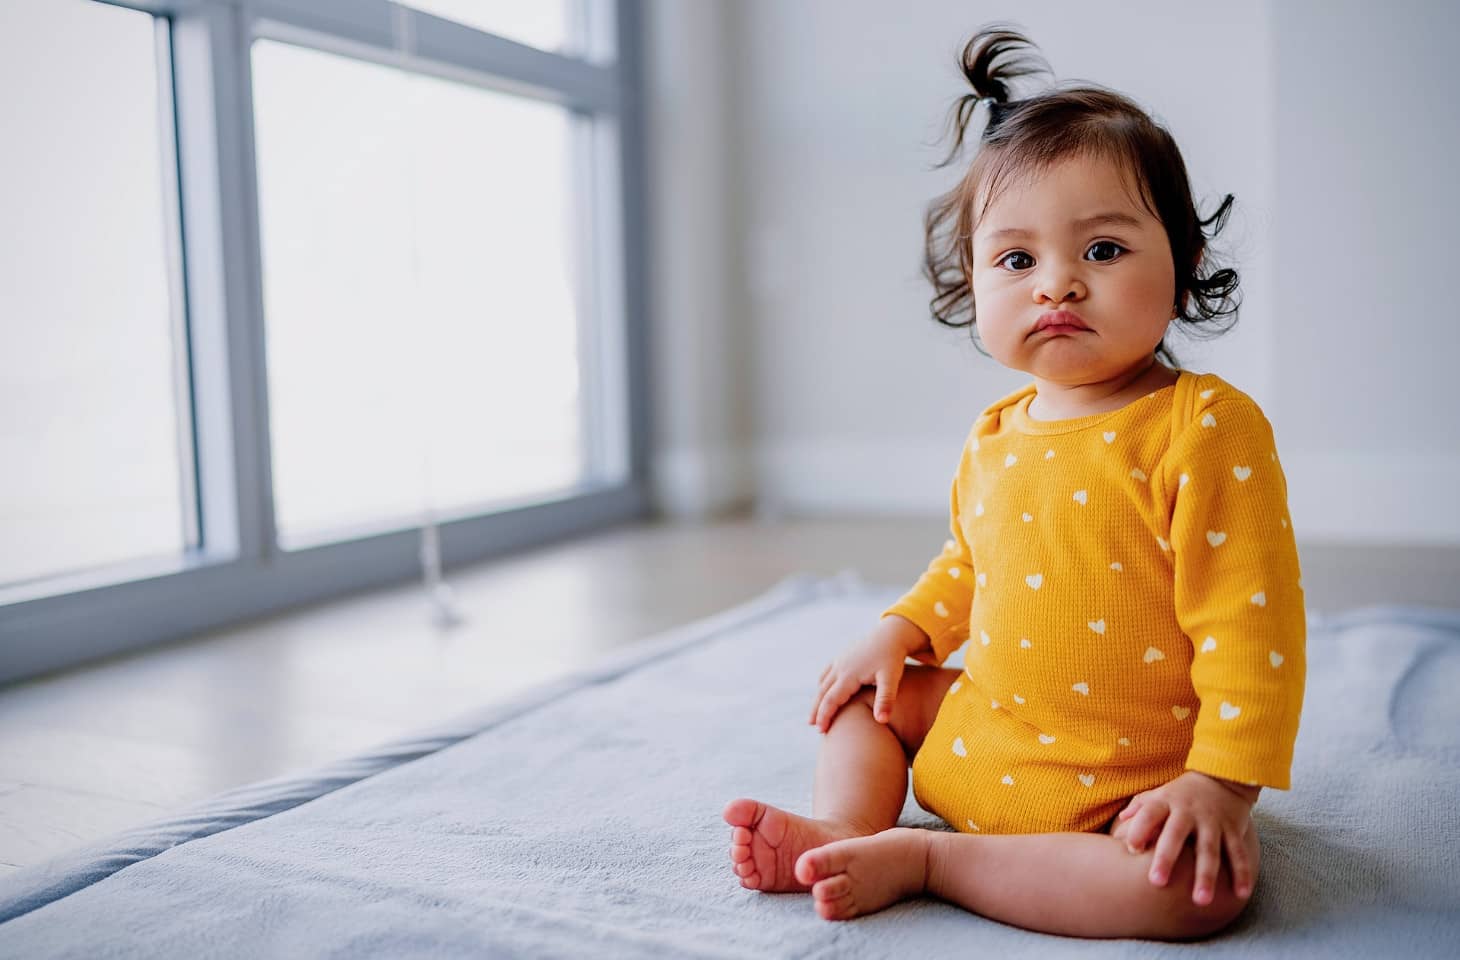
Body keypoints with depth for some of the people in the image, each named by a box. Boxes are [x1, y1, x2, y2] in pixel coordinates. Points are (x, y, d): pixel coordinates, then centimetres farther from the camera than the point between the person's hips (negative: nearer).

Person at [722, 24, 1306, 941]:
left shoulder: (1207, 428, -19)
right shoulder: (994, 438, 3)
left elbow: (1250, 620, -21)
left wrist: (1222, 780, -25)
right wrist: (900, 631, 6)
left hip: (1131, 784, -6)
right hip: (980, 739, 6)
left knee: (1202, 889, -32)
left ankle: (919, 857, -24)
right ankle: (845, 830, -4)